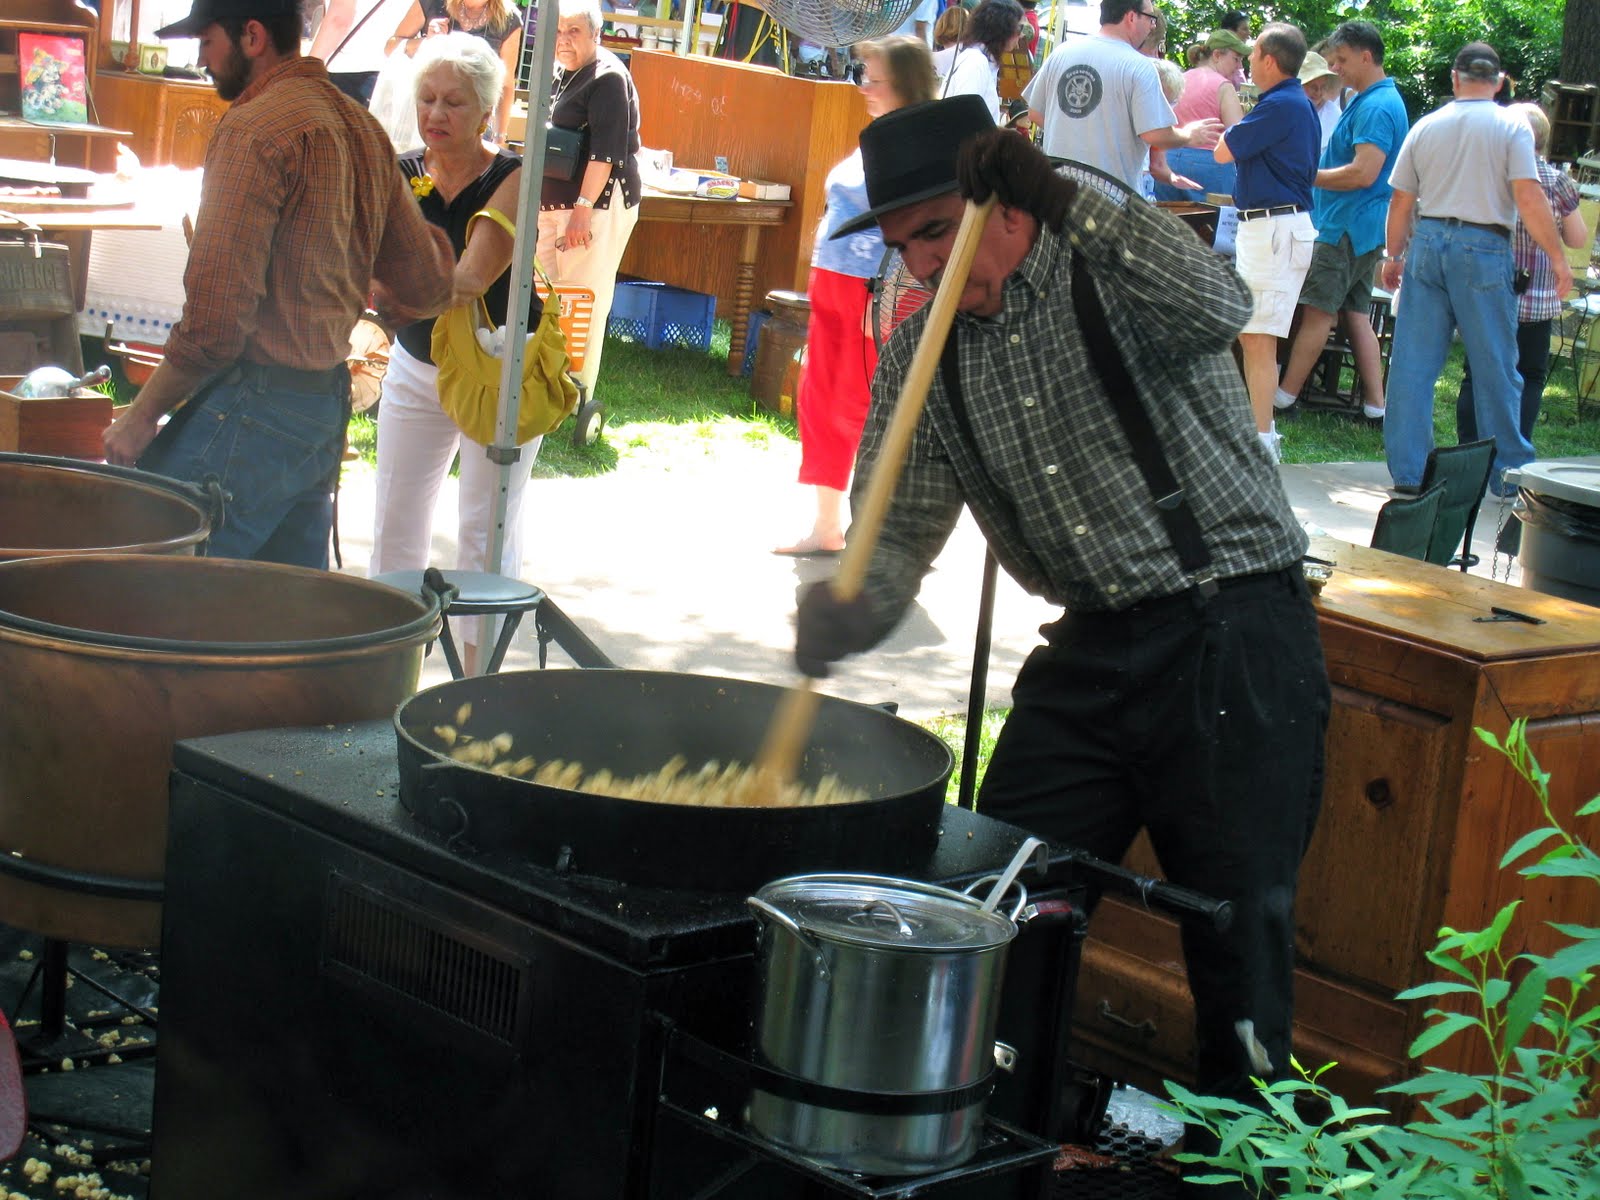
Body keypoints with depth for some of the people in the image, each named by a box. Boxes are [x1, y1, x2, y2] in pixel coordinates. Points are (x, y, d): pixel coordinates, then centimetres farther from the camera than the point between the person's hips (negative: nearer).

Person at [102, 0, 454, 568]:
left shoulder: (254, 128, -13)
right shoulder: (362, 127, 13)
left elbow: (215, 318, -18)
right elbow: (426, 287, 17)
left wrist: (141, 416, -10)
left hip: (253, 407, -9)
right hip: (328, 409, 9)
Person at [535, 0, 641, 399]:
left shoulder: (607, 78, -13)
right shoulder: (564, 74, 17)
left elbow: (605, 152, -21)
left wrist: (583, 208, -26)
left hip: (597, 204, -10)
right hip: (554, 202, 10)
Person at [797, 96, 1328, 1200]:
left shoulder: (1117, 266, -8)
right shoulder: (922, 356, 7)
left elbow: (1217, 310, -30)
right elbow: (898, 530, 1)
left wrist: (1063, 200, -32)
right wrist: (840, 618, -20)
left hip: (1234, 633, -6)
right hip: (1091, 648, 6)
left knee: (1240, 932, -3)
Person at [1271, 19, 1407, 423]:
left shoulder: (1377, 107, -16)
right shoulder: (1369, 101, 17)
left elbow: (1364, 173, -24)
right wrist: (1311, 174, 15)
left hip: (1348, 227, -11)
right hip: (1364, 227, 11)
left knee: (1317, 311, -6)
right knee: (1356, 314, 10)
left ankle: (1284, 397, -3)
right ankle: (1375, 404, 10)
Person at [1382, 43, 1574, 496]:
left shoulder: (1425, 126, 8)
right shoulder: (1512, 127, -3)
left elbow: (1401, 200, 11)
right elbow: (1528, 197, -11)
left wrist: (1394, 255, 23)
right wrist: (1558, 257, -5)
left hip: (1428, 241, 3)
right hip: (1483, 247, -3)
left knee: (1413, 364, 5)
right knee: (1495, 367, 5)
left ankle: (1406, 471, 6)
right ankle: (1509, 471, 11)